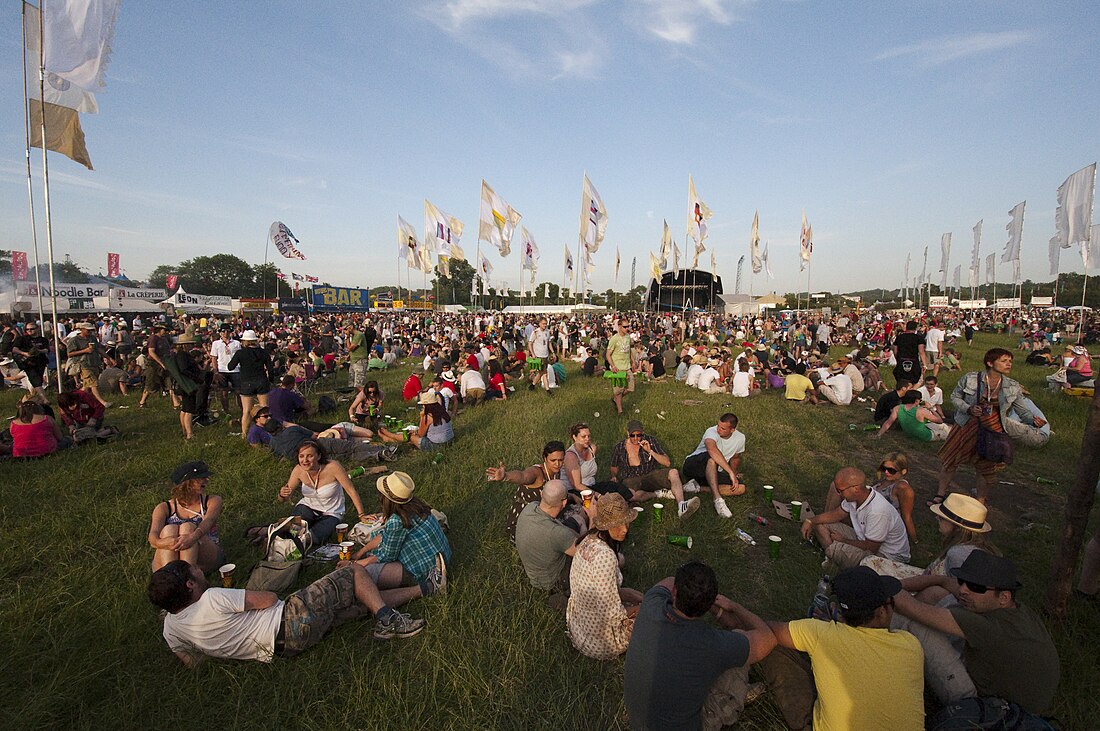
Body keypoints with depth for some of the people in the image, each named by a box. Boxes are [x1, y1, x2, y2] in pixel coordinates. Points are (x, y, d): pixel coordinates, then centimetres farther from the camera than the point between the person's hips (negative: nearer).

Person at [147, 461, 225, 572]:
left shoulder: (213, 501, 11)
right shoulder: (164, 508, 11)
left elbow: (208, 521, -11)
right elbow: (153, 536, -7)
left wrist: (193, 537, -34)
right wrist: (160, 542, -33)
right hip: (167, 563, 1)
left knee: (187, 527, -26)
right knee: (169, 529, -26)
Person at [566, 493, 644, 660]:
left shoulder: (589, 540, -8)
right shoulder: (606, 556, -34)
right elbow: (612, 614, -28)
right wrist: (639, 608, -9)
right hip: (599, 637, -8)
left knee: (635, 594, 27)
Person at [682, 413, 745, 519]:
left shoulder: (740, 438, -4)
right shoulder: (712, 432, -24)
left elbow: (735, 457, 17)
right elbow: (712, 449, -48)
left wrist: (734, 474, -1)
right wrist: (730, 472, -50)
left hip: (713, 472, 6)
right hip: (692, 466, -6)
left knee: (741, 488, -16)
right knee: (712, 457, -38)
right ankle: (718, 499, -43)